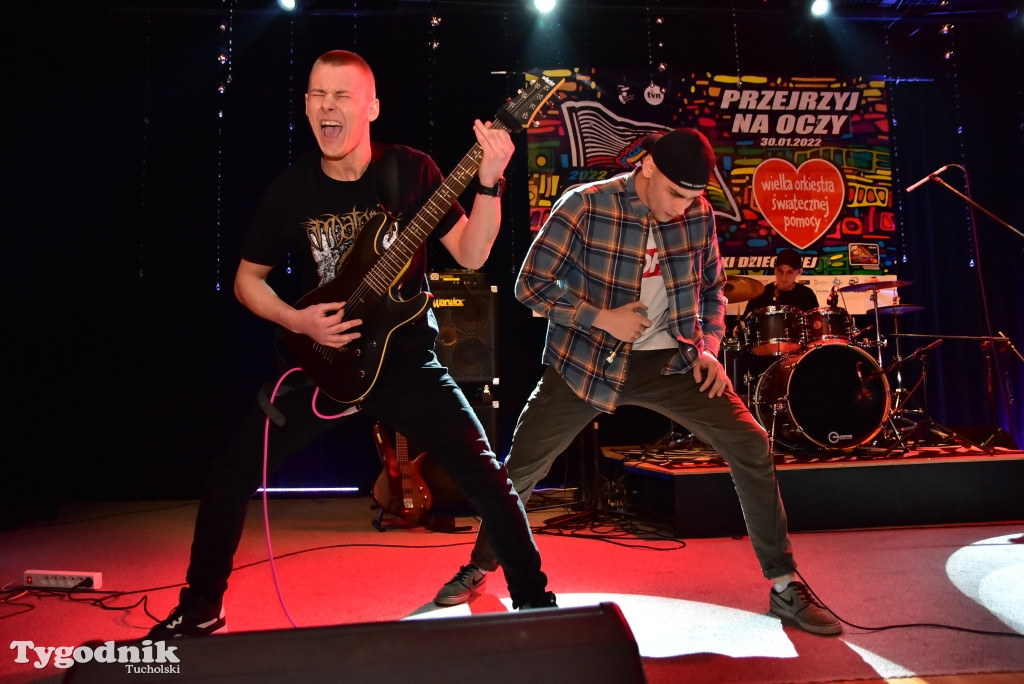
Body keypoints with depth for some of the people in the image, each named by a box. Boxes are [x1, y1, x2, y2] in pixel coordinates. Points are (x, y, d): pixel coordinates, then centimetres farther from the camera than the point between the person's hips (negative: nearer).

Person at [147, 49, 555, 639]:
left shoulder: (410, 170, -6)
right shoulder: (291, 189, -3)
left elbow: (470, 256, -9)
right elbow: (248, 279, 7)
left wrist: (489, 182, -23)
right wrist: (296, 320, -11)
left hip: (406, 358, -1)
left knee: (487, 476, -9)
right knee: (231, 474, 0)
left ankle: (534, 600, 13)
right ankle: (201, 610, 23)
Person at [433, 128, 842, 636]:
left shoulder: (698, 214, -1)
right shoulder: (585, 205, -14)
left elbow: (712, 289, 13)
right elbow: (530, 284, -11)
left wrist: (709, 347, -3)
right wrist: (602, 318, -20)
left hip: (671, 361, 3)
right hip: (587, 361, -2)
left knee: (751, 446, -9)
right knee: (521, 466, 1)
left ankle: (784, 585, 9)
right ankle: (479, 567, 28)